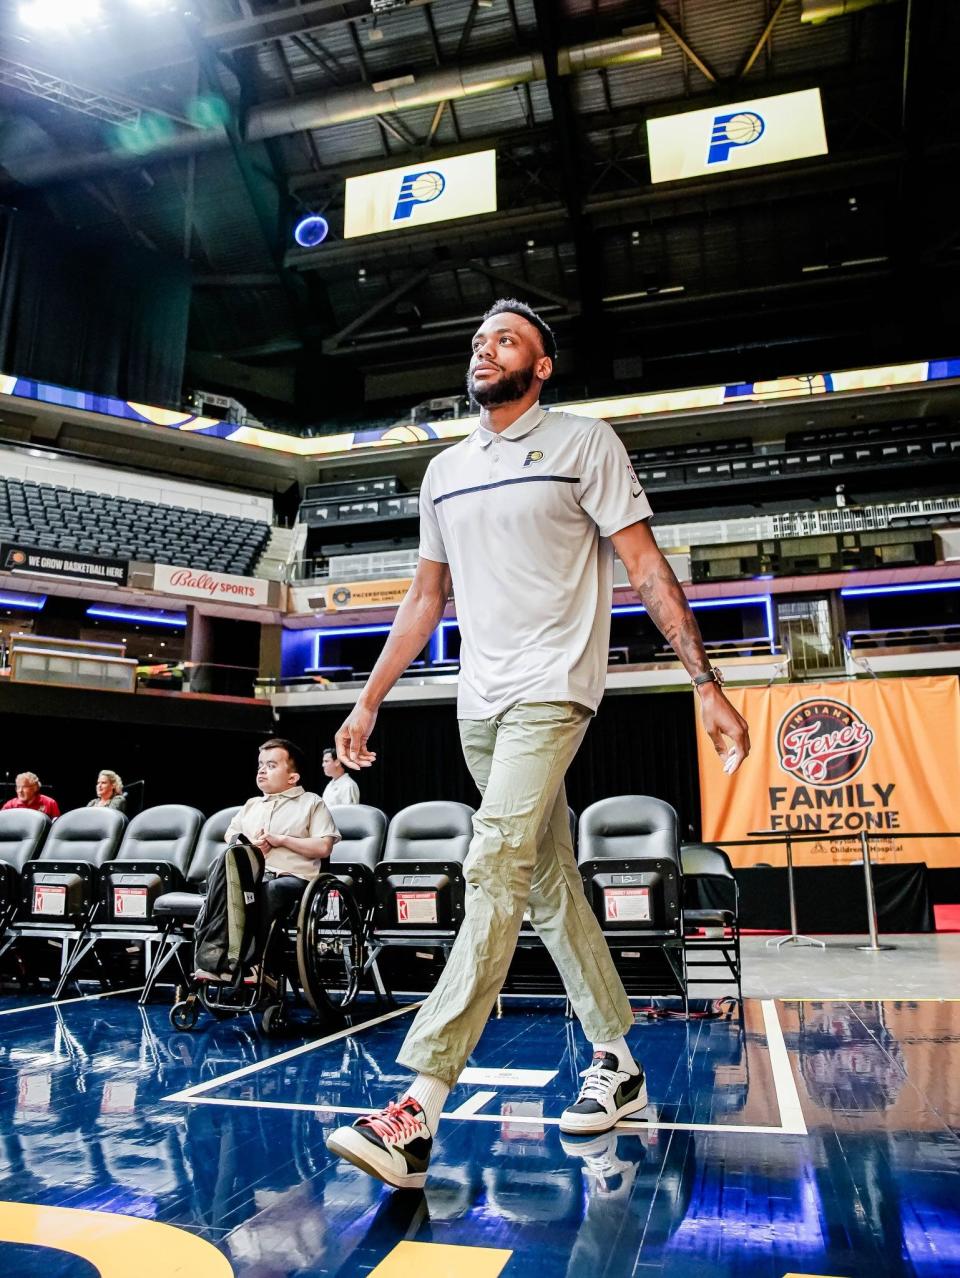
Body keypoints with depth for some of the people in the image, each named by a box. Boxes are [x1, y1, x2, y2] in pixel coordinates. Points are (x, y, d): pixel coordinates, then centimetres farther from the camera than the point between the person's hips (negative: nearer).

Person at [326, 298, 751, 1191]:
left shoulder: (585, 443, 1)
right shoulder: (444, 471, 16)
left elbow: (646, 568, -4)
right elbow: (425, 597, 19)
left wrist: (707, 684, -12)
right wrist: (368, 702, 16)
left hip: (551, 690, -6)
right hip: (479, 701, 6)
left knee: (495, 872, -17)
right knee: (550, 886, 11)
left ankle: (418, 1112, -14)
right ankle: (616, 1064, 26)